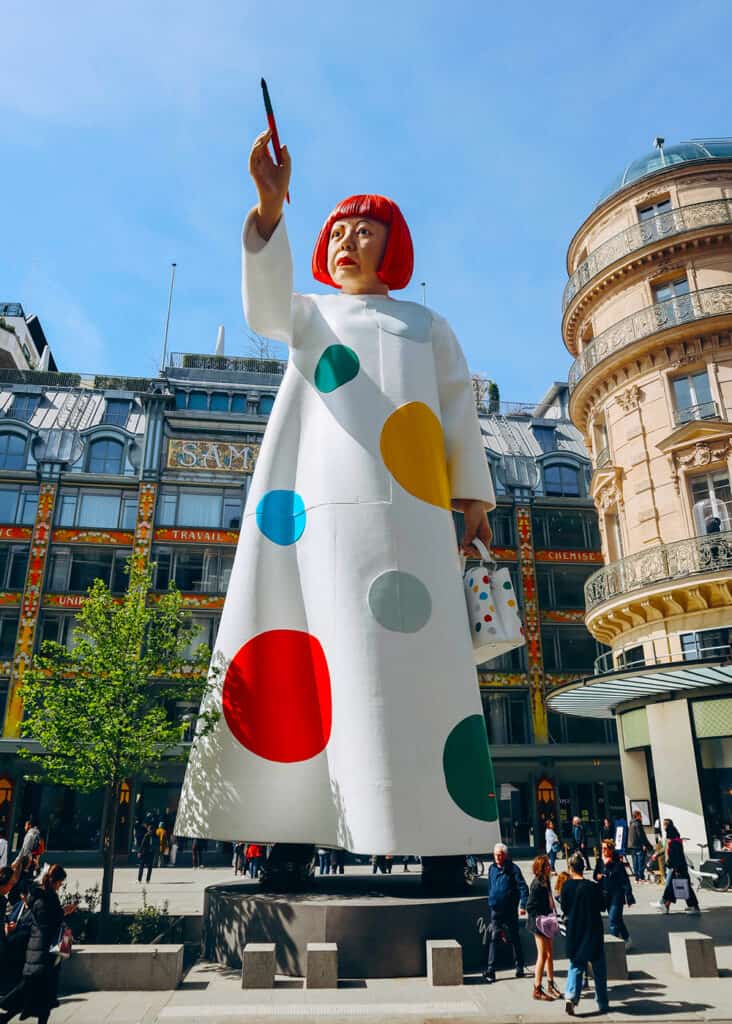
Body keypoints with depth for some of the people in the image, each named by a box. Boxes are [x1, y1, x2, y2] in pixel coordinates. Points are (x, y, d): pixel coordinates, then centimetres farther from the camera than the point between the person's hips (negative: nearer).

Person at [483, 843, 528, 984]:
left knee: (515, 938, 9)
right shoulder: (492, 869, 7)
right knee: (493, 938, -4)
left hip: (510, 910, -3)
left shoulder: (513, 869, -8)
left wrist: (523, 905, -19)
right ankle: (490, 970, -4)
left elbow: (523, 887, -11)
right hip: (495, 910, 3)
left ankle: (520, 968, 22)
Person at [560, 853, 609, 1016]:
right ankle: (602, 1004, 24)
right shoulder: (593, 887, -13)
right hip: (594, 933, 0)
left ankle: (570, 996, -11)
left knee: (575, 966, 9)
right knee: (599, 969, 16)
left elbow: (564, 909, 0)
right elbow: (602, 907, 0)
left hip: (574, 933, 1)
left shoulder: (566, 886, -9)